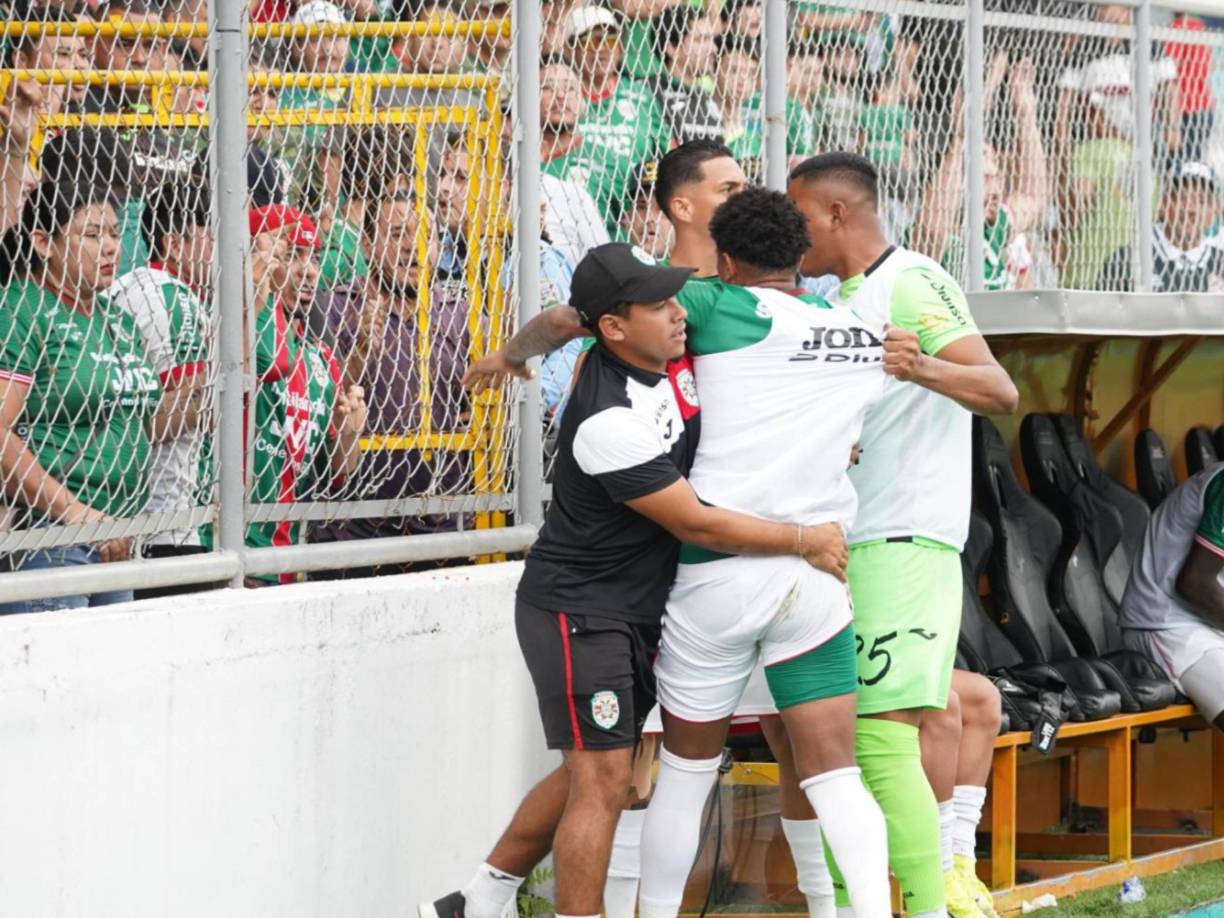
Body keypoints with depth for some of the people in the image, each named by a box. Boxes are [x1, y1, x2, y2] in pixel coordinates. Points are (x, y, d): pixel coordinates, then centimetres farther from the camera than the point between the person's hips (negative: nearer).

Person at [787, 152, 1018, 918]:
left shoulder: (912, 283, -10)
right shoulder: (846, 298, 19)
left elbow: (1000, 392, -21)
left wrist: (921, 369, -39)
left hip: (903, 544, -10)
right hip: (849, 546, 10)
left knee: (883, 740, -16)